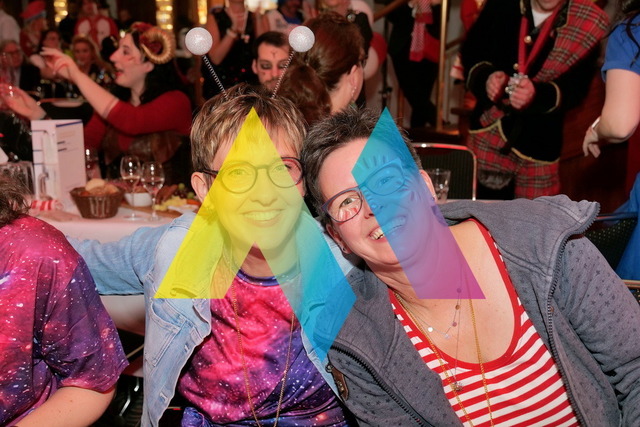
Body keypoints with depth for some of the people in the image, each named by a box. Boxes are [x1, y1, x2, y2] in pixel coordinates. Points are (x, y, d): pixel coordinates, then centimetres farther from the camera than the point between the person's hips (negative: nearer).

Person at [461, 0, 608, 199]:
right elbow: (471, 51, 4)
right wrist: (485, 77, -19)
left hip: (539, 145, -2)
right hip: (487, 134, 3)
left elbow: (576, 86, -19)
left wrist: (538, 94, -41)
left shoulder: (590, 22, -11)